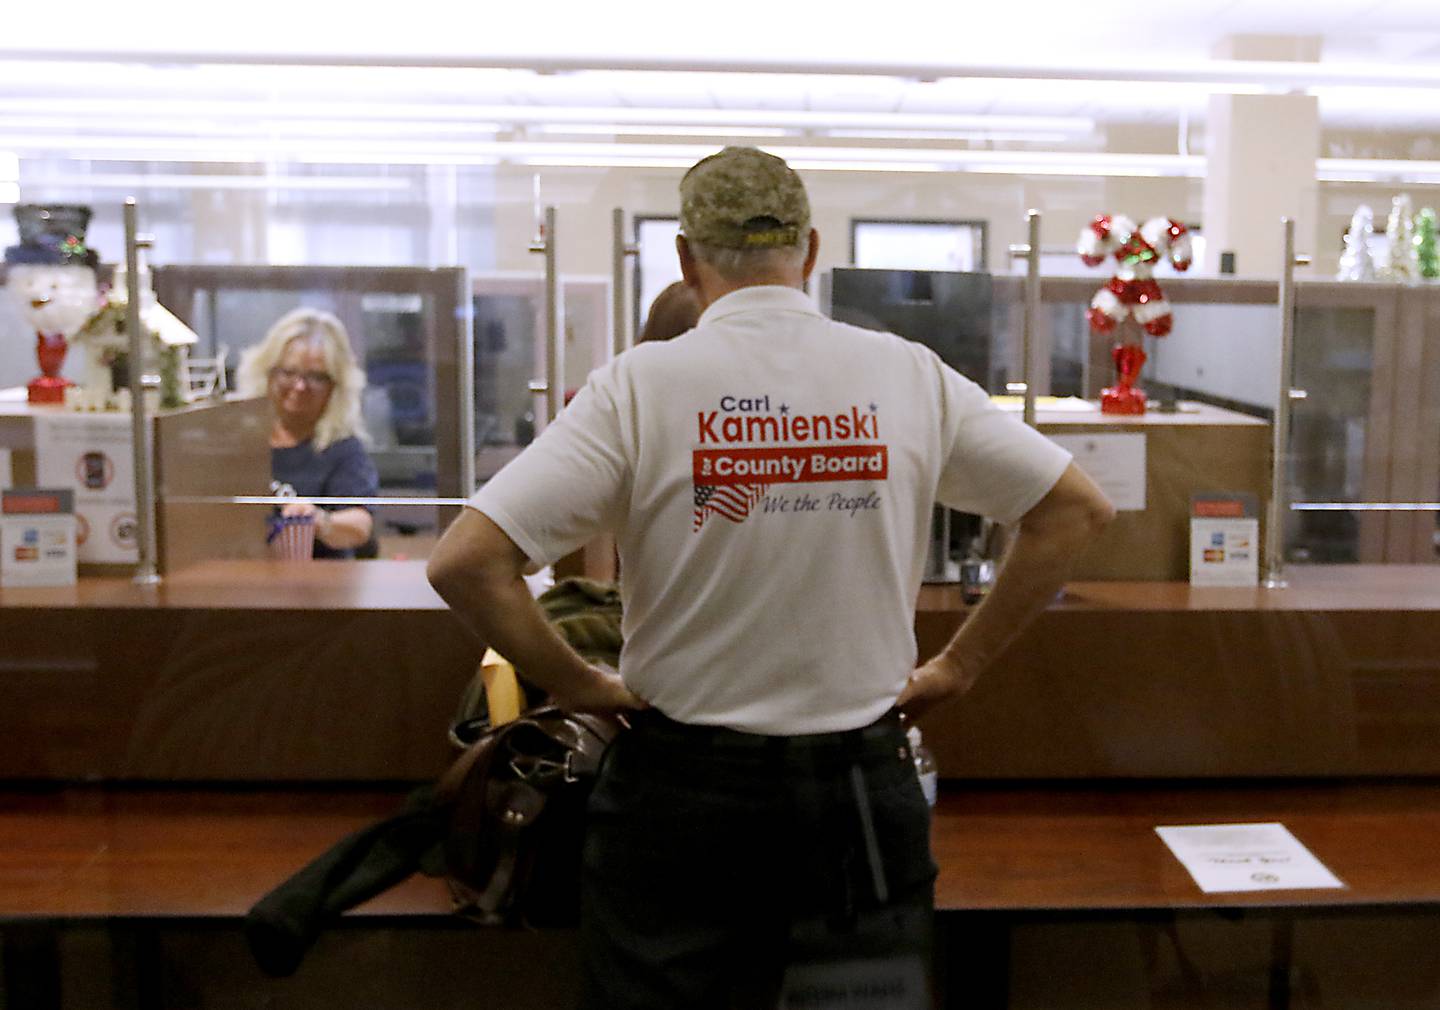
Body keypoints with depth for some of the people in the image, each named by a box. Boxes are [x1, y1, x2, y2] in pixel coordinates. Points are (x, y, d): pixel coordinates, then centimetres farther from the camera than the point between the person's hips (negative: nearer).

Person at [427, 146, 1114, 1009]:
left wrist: (579, 685, -3)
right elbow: (1079, 509, 5)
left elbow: (466, 560, -16)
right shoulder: (908, 376, -4)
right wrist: (960, 667, 7)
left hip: (683, 784, -1)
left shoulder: (640, 385, -11)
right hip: (860, 784, 2)